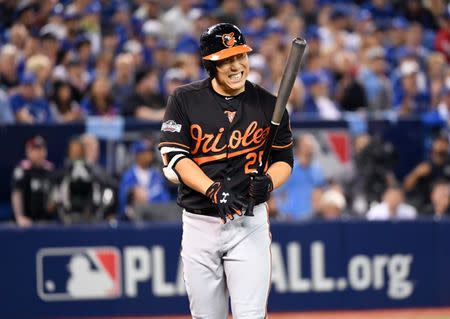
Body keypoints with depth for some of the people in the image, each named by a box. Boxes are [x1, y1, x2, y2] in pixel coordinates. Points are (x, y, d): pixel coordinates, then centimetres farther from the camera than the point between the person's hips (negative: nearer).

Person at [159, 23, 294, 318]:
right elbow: (174, 160, -7)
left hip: (249, 222, -1)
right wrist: (214, 190, -21)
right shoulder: (184, 100, 0)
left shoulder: (267, 104, 4)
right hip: (199, 224, 1)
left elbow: (284, 160, 10)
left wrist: (268, 182, -14)